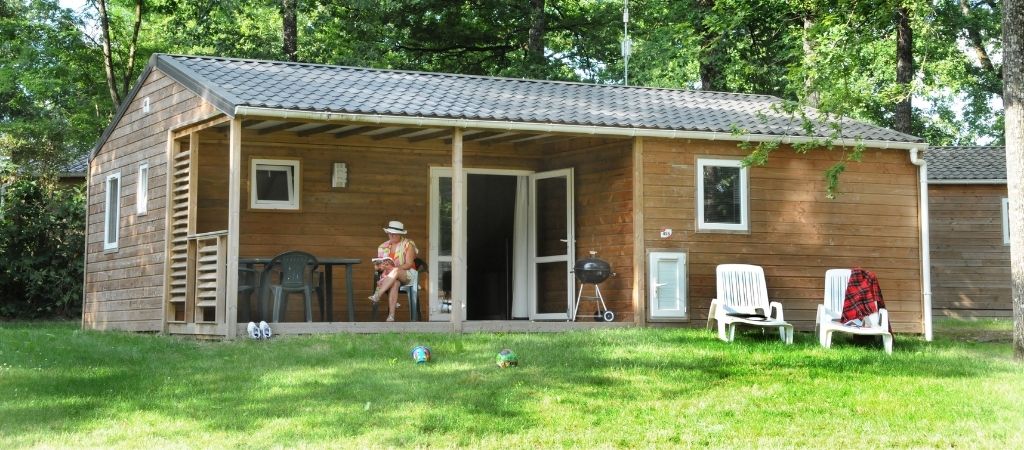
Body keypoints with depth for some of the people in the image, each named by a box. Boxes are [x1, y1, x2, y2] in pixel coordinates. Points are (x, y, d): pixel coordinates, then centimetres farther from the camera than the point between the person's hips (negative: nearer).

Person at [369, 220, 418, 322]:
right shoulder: (383, 247, 14)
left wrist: (393, 268, -23)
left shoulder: (408, 245, 2)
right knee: (394, 284, -38)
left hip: (406, 274, -2)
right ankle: (391, 315, -52)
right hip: (388, 276, 2)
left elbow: (409, 264, -9)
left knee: (395, 272, -39)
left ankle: (377, 295, -49)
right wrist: (380, 266, -14)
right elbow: (376, 266, 12)